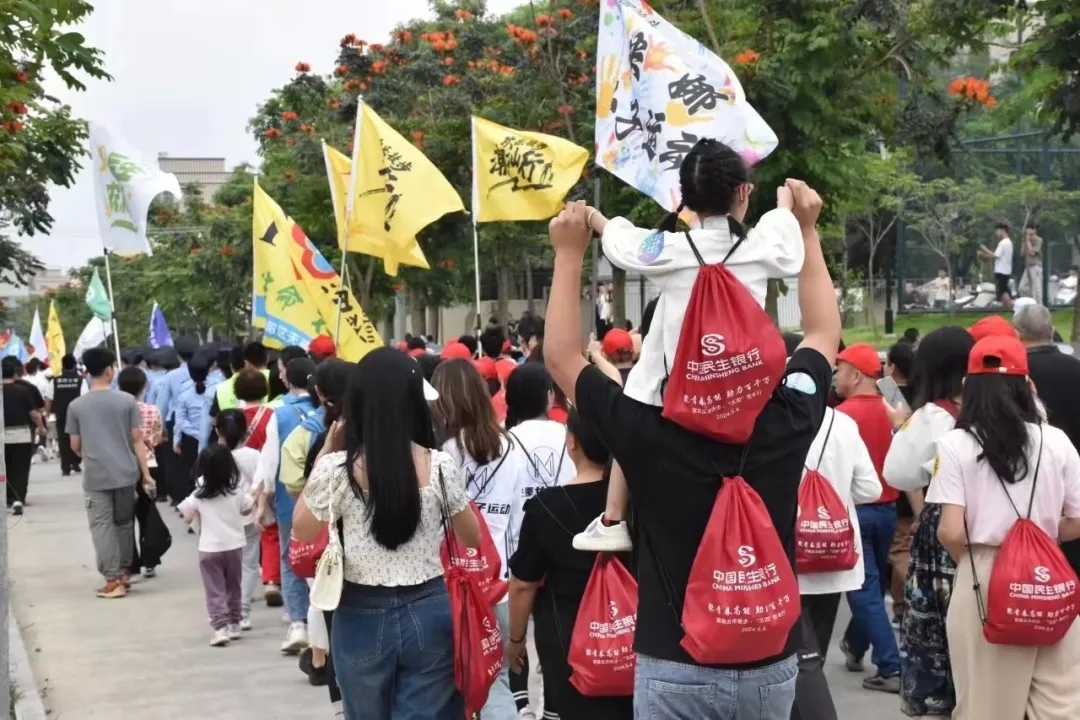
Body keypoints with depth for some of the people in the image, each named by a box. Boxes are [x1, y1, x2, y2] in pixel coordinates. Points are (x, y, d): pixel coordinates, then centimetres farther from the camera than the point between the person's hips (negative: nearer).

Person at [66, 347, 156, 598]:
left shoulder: (76, 406, -2)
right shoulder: (127, 401, -3)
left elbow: (75, 445, 5)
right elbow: (137, 439, -3)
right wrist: (146, 474, 2)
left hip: (95, 476, -1)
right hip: (125, 472, 1)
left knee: (102, 526, 2)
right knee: (124, 522, 17)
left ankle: (114, 579, -3)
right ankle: (124, 572, 24)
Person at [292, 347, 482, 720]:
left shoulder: (337, 469, -12)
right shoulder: (440, 465, -8)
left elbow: (302, 531, 6)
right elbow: (473, 539, 6)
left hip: (362, 615, 0)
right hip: (428, 612, 0)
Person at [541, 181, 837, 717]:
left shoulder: (651, 434, -18)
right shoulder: (787, 424, -10)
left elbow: (561, 357, -2)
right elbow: (824, 333, 10)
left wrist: (570, 254, 2)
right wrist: (806, 230, 15)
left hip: (676, 669, -3)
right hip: (771, 666, 3)